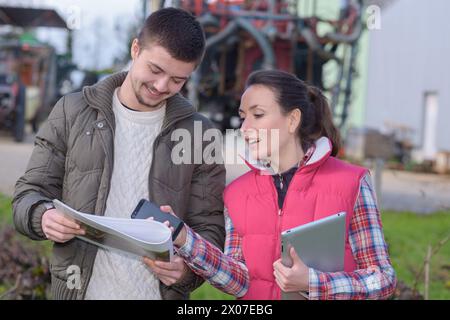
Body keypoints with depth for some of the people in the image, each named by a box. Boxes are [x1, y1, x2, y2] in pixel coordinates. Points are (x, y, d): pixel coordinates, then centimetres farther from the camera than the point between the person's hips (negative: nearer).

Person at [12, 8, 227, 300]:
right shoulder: (72, 113, 0)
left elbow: (208, 225, 0)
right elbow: (30, 193, 2)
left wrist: (188, 268, -21)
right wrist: (43, 217, -21)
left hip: (161, 292, 0)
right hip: (79, 289, 0)